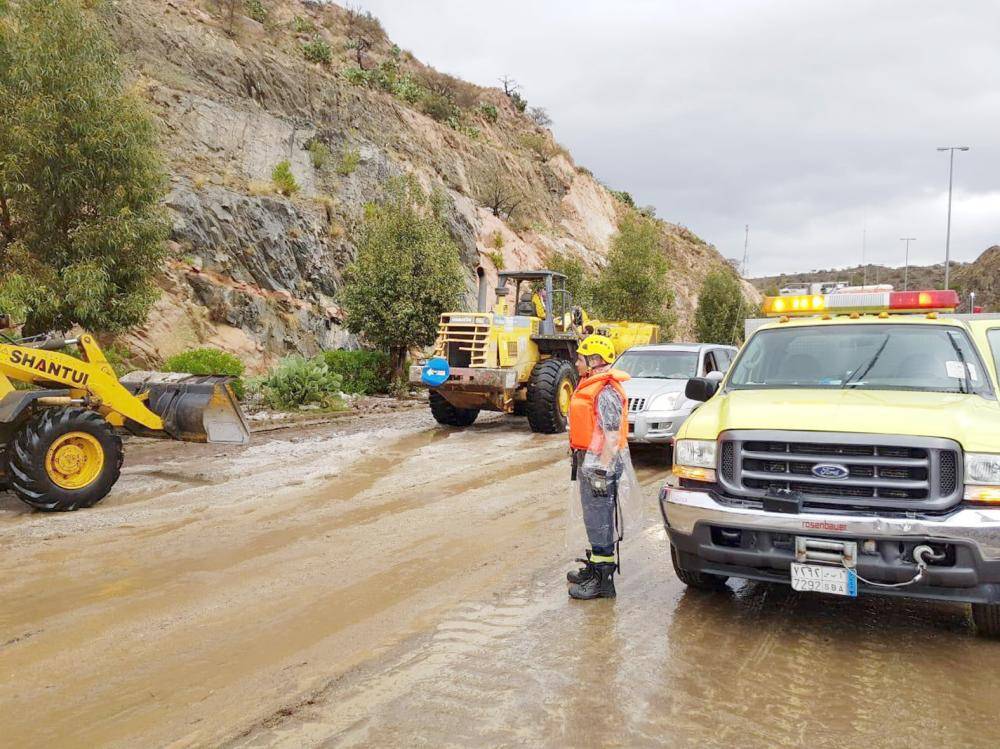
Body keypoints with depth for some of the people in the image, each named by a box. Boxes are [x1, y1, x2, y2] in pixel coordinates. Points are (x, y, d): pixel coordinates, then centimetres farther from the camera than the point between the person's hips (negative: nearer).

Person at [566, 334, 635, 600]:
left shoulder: (606, 392, -19)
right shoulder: (590, 386, 15)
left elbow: (612, 436, -23)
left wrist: (602, 472, -24)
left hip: (599, 465, -10)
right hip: (588, 461, 10)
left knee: (600, 521, -4)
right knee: (594, 520, 19)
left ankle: (603, 580, 3)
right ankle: (594, 567, 32)